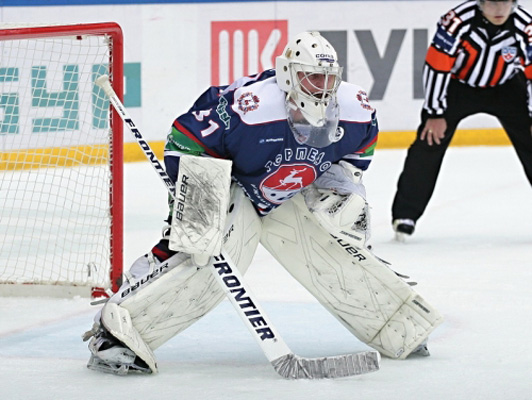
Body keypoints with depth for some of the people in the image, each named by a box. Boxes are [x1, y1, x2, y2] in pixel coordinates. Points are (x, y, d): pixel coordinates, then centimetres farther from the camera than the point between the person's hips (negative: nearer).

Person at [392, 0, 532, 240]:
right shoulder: (458, 21, -31)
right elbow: (436, 66, -23)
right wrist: (435, 113, -19)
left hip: (505, 87, 2)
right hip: (457, 83, -2)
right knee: (430, 141, -11)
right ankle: (405, 214, -1)